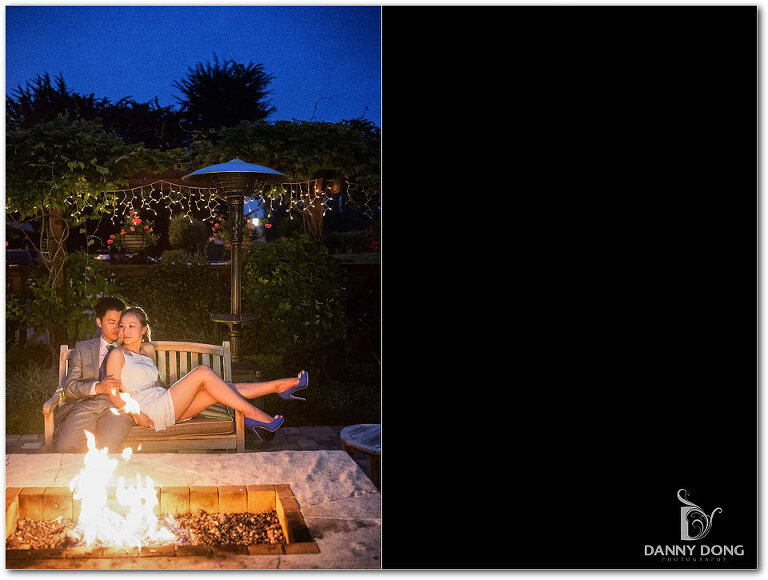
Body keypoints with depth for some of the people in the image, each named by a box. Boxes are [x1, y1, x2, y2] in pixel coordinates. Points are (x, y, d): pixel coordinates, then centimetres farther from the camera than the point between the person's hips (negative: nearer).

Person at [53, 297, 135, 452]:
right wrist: (97, 387, -9)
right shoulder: (82, 348, 20)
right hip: (85, 404, 1)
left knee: (106, 448, -34)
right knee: (66, 447, -28)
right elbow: (69, 387, 9)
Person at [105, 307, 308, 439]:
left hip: (165, 405, 8)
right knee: (203, 372, -21)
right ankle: (253, 415, -23)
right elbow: (114, 394, -8)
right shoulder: (117, 355, -2)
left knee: (217, 392, -9)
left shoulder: (148, 349, 20)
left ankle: (279, 386, -11)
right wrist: (137, 414, -16)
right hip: (153, 413, -8)